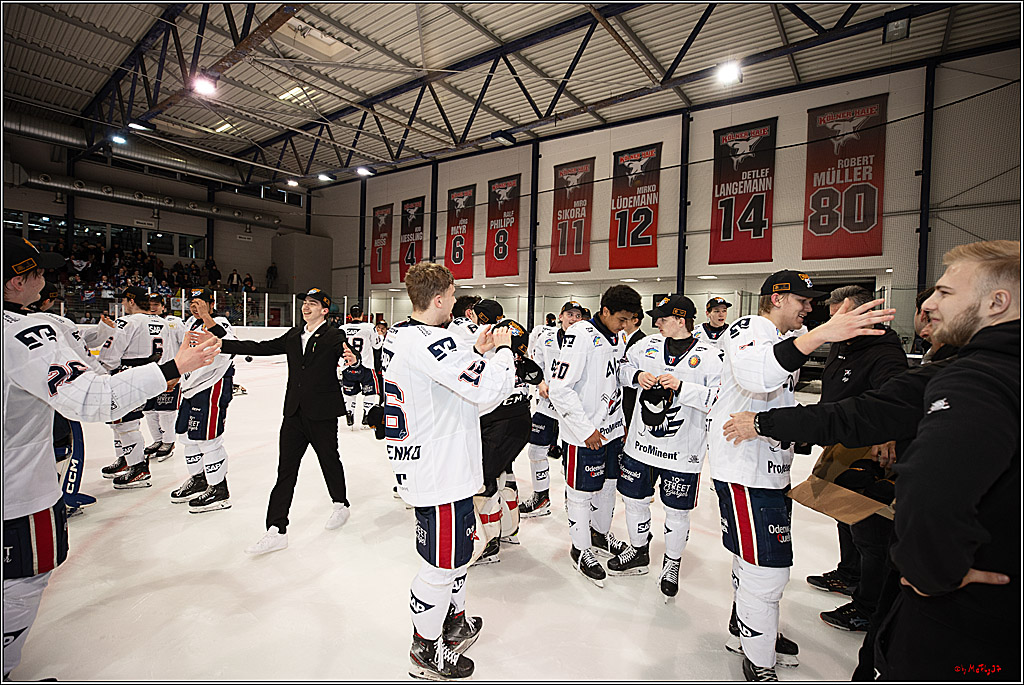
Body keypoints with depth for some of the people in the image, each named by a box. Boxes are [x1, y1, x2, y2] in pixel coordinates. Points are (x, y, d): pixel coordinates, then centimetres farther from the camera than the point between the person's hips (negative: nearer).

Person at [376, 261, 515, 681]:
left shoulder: (398, 334, 6)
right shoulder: (428, 342, -26)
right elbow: (489, 388, -28)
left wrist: (476, 351, 9)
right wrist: (502, 349, -11)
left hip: (419, 462, 10)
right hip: (440, 473, -10)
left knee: (460, 545, 26)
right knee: (442, 563, 10)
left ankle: (455, 623, 46)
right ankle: (426, 653, 32)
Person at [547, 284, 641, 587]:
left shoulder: (618, 337, 6)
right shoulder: (581, 335, -21)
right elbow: (559, 388, -24)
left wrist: (622, 420, 16)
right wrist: (586, 429, -20)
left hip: (611, 427, 8)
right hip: (583, 433, -8)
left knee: (608, 484, 22)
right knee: (582, 492, 7)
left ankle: (601, 534, 44)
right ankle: (581, 549, 28)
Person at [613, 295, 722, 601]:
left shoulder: (709, 355, -8)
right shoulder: (648, 344, 5)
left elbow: (720, 398, -17)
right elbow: (622, 369, 14)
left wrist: (681, 387, -26)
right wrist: (637, 375, -7)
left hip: (682, 452, -4)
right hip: (641, 443, 4)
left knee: (677, 513, 10)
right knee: (634, 500, 16)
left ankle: (672, 564, 36)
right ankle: (639, 551, 42)